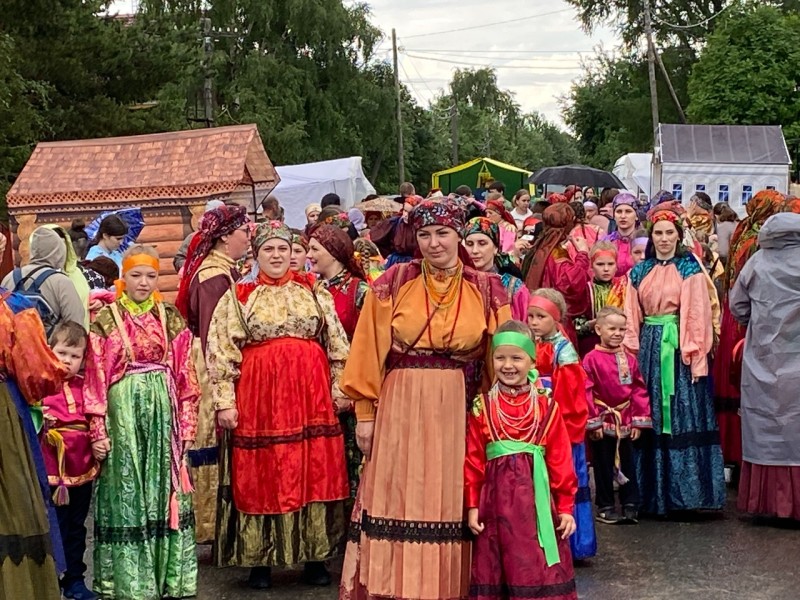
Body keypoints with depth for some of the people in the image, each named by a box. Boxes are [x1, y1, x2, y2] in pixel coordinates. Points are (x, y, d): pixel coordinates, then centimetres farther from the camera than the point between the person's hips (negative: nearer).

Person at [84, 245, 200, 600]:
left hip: (163, 411, 2)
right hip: (123, 412, -2)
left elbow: (185, 376, 7)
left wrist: (187, 424, 3)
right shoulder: (106, 321, 1)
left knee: (164, 491, 6)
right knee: (127, 492, 1)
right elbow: (95, 378, -2)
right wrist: (97, 430, -8)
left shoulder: (171, 319, 8)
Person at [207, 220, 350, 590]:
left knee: (314, 473, 4)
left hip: (311, 394, 2)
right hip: (259, 395, -2)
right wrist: (224, 401, -7)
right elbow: (221, 352, -1)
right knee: (260, 477, 3)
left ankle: (315, 558, 15)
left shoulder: (315, 293, 10)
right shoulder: (238, 297, 4)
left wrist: (340, 389, 4)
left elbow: (337, 345, 10)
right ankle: (259, 562, 13)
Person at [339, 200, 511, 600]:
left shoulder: (486, 290, 3)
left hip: (460, 412, 1)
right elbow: (368, 355, 1)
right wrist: (365, 411, -1)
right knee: (400, 502, 3)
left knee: (452, 504, 7)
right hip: (402, 409, -1)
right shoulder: (393, 284, 0)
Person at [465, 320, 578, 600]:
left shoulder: (546, 406, 2)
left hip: (536, 497, 0)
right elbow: (473, 459, 2)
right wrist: (472, 505, 0)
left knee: (540, 572, 3)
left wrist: (565, 507, 1)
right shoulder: (482, 407, 3)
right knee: (496, 570, 8)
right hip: (496, 497, 1)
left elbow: (560, 459, 2)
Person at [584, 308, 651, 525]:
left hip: (625, 423, 4)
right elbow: (586, 393, -12)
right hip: (602, 422, -4)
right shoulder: (591, 359, -11)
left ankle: (630, 505, 19)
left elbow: (639, 391, 3)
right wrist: (593, 422, -12)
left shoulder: (629, 359, 2)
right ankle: (605, 507, 17)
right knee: (603, 466, 7)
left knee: (627, 464, 10)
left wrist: (638, 421, 0)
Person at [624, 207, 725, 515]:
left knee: (683, 415, -3)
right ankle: (654, 492, 14)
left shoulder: (690, 269, 0)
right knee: (650, 417, 6)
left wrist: (694, 354, -13)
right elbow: (632, 317, 10)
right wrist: (632, 353, 3)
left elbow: (697, 314, -6)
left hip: (679, 348, -4)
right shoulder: (639, 272, 11)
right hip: (649, 348, 4)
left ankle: (685, 489, 2)